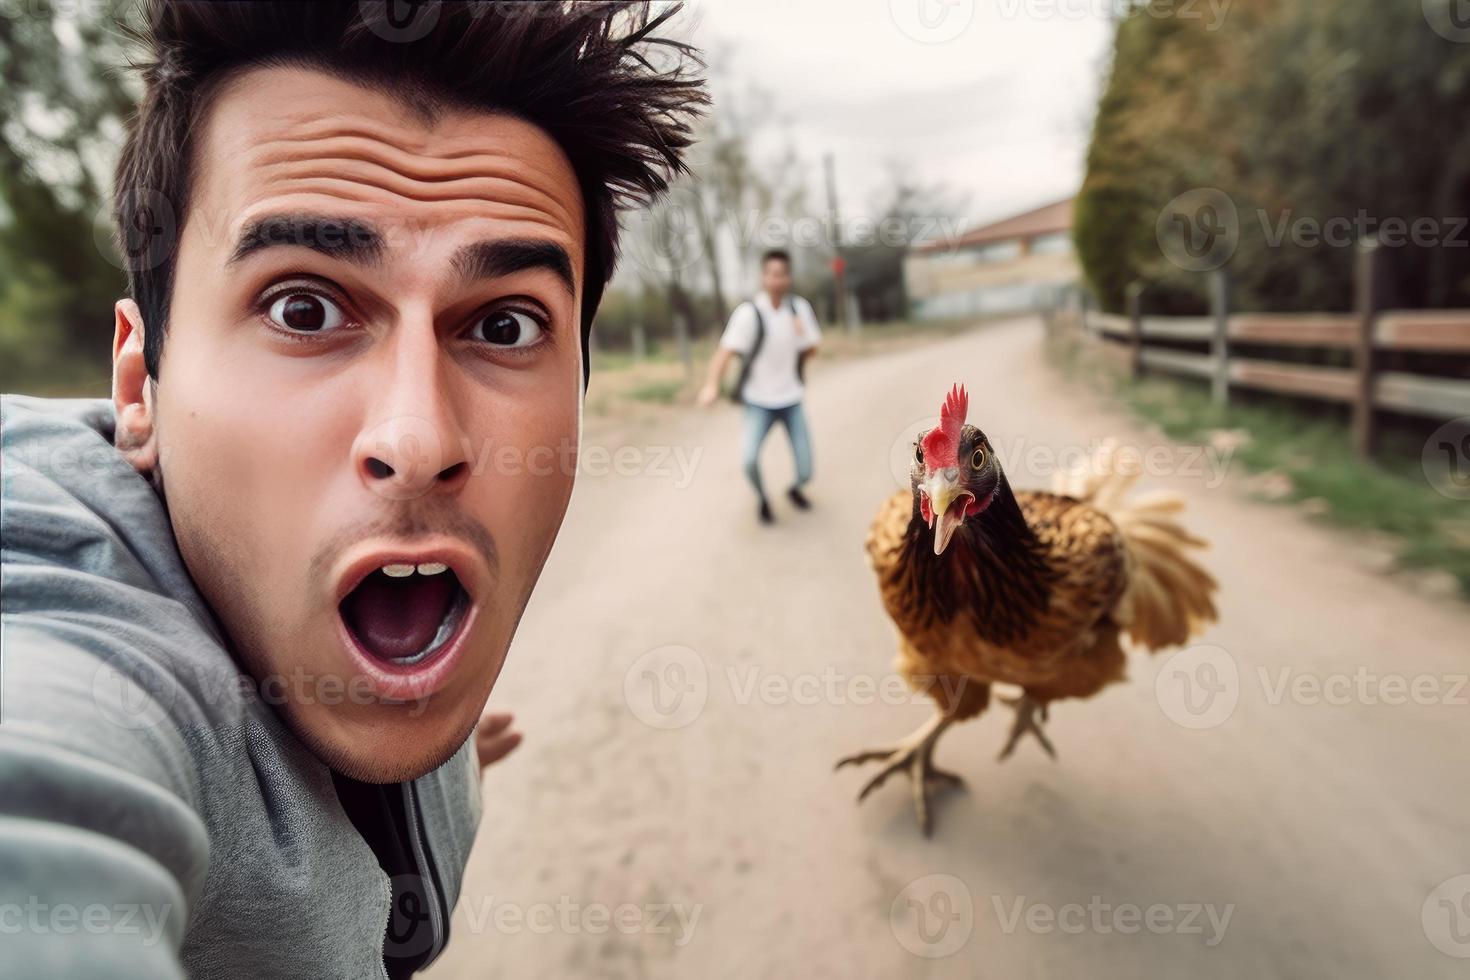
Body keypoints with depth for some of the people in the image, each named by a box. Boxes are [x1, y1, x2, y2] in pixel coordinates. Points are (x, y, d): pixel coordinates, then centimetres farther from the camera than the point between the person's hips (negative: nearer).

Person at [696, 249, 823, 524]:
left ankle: (795, 489, 39)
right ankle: (761, 497, 11)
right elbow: (726, 350, -27)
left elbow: (811, 349, 9)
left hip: (791, 400, 3)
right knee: (750, 459, -24)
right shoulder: (748, 312, -17)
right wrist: (712, 385, -43)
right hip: (758, 401, -3)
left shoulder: (800, 307, -2)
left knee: (805, 470, 0)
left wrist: (803, 334, -13)